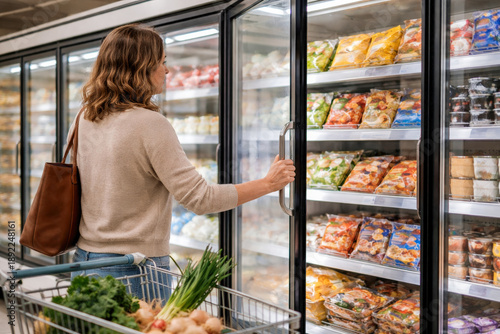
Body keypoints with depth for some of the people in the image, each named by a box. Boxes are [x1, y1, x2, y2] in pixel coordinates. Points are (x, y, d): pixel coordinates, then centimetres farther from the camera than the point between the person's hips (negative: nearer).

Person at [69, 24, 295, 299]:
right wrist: (269, 183, -11)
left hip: (84, 258, 8)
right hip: (134, 266, -7)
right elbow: (200, 198, -19)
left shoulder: (82, 120, 5)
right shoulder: (150, 124, -18)